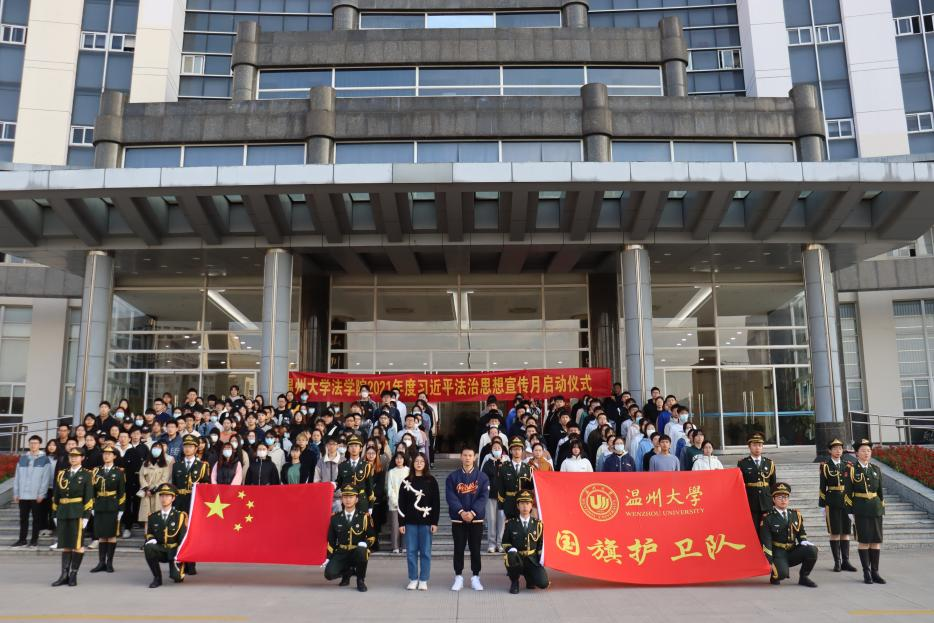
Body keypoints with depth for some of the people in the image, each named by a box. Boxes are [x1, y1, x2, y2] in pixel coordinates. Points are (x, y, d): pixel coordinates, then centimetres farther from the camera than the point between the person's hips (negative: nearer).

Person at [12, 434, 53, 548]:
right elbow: (17, 477, 10)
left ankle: (34, 539, 13)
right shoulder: (22, 459, 9)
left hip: (37, 495, -3)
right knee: (23, 518, 9)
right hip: (23, 495, 3)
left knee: (36, 517, 5)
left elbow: (46, 478, -7)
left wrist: (41, 494, -12)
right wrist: (16, 493, 4)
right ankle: (22, 539, 18)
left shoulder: (45, 459, -2)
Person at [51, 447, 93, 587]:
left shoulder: (86, 475, 0)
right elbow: (56, 496, 13)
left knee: (77, 545, -1)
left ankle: (73, 574, 8)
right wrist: (55, 514, 8)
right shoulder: (62, 474, 12)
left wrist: (86, 516, -11)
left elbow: (89, 498, -5)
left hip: (78, 513, -4)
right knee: (65, 544, 6)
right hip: (63, 513, 4)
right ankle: (64, 574, 10)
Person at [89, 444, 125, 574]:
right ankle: (101, 562, 10)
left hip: (113, 507, -3)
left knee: (112, 535, 2)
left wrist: (121, 509, -7)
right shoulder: (96, 471, 8)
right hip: (99, 507, 3)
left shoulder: (118, 472, 0)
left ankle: (109, 563, 8)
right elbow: (92, 490, 8)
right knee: (101, 535, 5)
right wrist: (92, 507, 3)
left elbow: (122, 492, -3)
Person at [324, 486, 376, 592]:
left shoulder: (364, 517, -4)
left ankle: (361, 580, -10)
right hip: (341, 554, 2)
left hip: (357, 553, -2)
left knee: (361, 551, -37)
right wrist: (328, 557, 1)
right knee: (329, 574, -24)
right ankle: (348, 571, 13)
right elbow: (331, 539, 10)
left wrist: (365, 543, -19)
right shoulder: (335, 517, 3)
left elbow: (372, 536, 2)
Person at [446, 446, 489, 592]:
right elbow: (450, 496, -6)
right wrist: (461, 512, -19)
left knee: (475, 549, 5)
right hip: (458, 519, 0)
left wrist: (473, 512, -17)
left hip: (476, 518, 0)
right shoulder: (452, 476, 2)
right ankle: (458, 577, 15)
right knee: (458, 549, 5)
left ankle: (475, 577, 16)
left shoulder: (482, 476, 2)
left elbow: (484, 496, -5)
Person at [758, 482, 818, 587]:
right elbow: (766, 542, -11)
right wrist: (769, 562, -19)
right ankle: (775, 574, 6)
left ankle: (803, 577, -2)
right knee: (782, 573, -33)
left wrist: (805, 543, -7)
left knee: (812, 550, -23)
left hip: (793, 551, 5)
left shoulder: (795, 515, 10)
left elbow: (801, 533, 16)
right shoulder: (768, 518, -6)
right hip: (778, 553, -5)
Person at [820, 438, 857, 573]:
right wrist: (823, 505, -6)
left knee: (845, 532, 7)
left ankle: (845, 561, 14)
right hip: (832, 503, -4)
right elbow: (822, 487, -3)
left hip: (846, 502, 4)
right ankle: (837, 562, 7)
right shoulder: (825, 466, -2)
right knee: (835, 533, 0)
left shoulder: (846, 466, 10)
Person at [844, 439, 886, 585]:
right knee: (864, 540, -1)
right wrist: (850, 512, -9)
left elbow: (880, 491, 14)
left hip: (876, 509, 4)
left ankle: (875, 572, 14)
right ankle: (867, 572, 7)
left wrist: (882, 509, 10)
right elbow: (847, 493, -5)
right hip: (860, 510, -4)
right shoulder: (851, 470, -3)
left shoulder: (876, 470, 10)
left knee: (876, 540, 6)